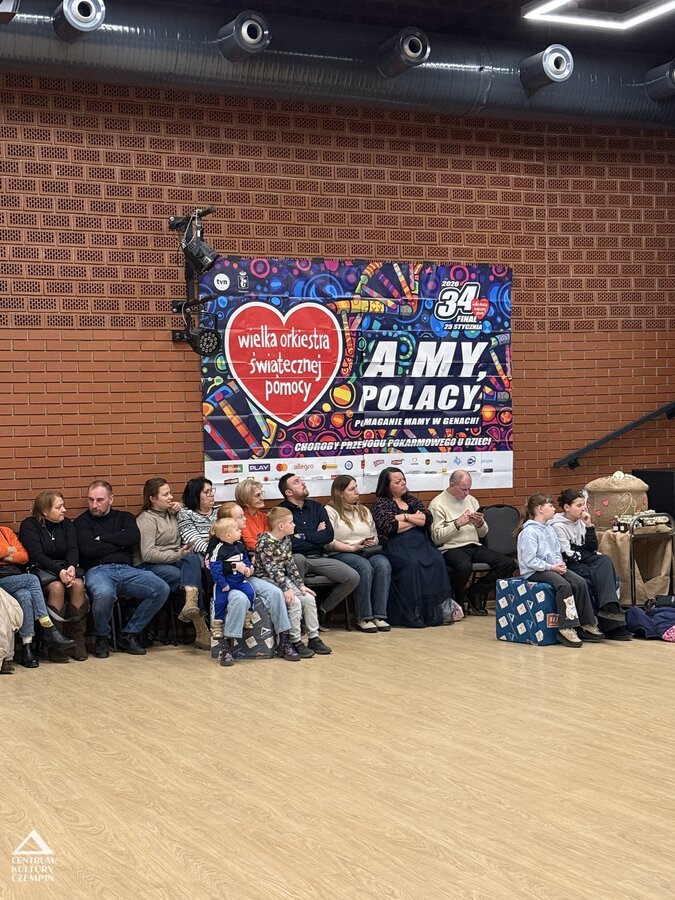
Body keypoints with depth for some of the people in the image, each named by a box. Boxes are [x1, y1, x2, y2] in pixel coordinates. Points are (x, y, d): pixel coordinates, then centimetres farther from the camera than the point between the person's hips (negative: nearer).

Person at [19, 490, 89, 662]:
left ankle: (78, 639, -25)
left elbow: (73, 549, -1)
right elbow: (36, 555, -14)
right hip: (40, 569, -4)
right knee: (57, 587, -35)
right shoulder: (29, 525, -3)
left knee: (78, 584, -29)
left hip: (66, 567, 4)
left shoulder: (66, 524, 12)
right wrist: (59, 571, -28)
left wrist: (71, 567, -24)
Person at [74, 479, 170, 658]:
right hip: (97, 570, -4)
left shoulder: (124, 517, 22)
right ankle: (102, 638, -9)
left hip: (126, 569, 4)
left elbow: (134, 537, -1)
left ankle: (128, 635, -6)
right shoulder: (82, 522, 12)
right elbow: (88, 549, -7)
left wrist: (103, 538, -1)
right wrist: (119, 543, 2)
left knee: (161, 589, -21)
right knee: (104, 593, -40)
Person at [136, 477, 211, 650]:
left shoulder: (171, 513, 21)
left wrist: (179, 511, 13)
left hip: (177, 560, 6)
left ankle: (191, 604, -53)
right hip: (154, 566, -5)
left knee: (193, 559, -32)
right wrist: (176, 555, -18)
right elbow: (148, 554, -13)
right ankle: (201, 628, -32)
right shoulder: (146, 519, -2)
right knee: (192, 577, -32)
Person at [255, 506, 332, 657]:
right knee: (294, 602, -25)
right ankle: (296, 642, -15)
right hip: (266, 580, -8)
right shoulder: (265, 542, -19)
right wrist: (286, 588, -26)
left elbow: (290, 564, 9)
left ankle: (314, 638, 2)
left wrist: (300, 585, 1)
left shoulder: (286, 539, 7)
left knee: (309, 598, -7)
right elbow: (271, 568, -22)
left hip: (282, 578, 8)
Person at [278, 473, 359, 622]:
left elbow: (329, 536, 4)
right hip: (297, 559, -5)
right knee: (298, 558, -41)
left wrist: (303, 536, -5)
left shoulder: (316, 507, 16)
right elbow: (289, 543, -14)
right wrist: (316, 536, -2)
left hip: (319, 559, 5)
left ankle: (322, 611, 6)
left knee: (353, 577, -14)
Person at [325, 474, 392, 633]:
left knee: (383, 564, -28)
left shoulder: (364, 510, 26)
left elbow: (374, 535, 25)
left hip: (368, 552, 6)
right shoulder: (330, 511, 3)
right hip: (341, 554, -6)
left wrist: (373, 542, 1)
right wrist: (352, 548, -14)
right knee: (365, 567, -36)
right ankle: (363, 618, -27)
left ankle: (379, 615, -28)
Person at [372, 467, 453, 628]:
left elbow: (427, 518, 9)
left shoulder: (411, 499, 24)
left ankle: (436, 611, -27)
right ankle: (412, 614, -30)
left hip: (420, 542, 5)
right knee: (411, 564, -35)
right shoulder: (381, 503, 8)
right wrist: (415, 520, 5)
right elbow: (390, 527, -8)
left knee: (437, 562, -25)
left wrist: (405, 516, -1)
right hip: (396, 545, -5)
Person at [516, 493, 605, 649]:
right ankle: (566, 629, -30)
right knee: (564, 585, -32)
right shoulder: (529, 531, -12)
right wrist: (551, 567, -18)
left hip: (553, 567, 8)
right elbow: (530, 560, -18)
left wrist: (560, 563, -2)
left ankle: (587, 625, -11)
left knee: (579, 582, -15)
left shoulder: (550, 529, 16)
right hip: (534, 572, -8)